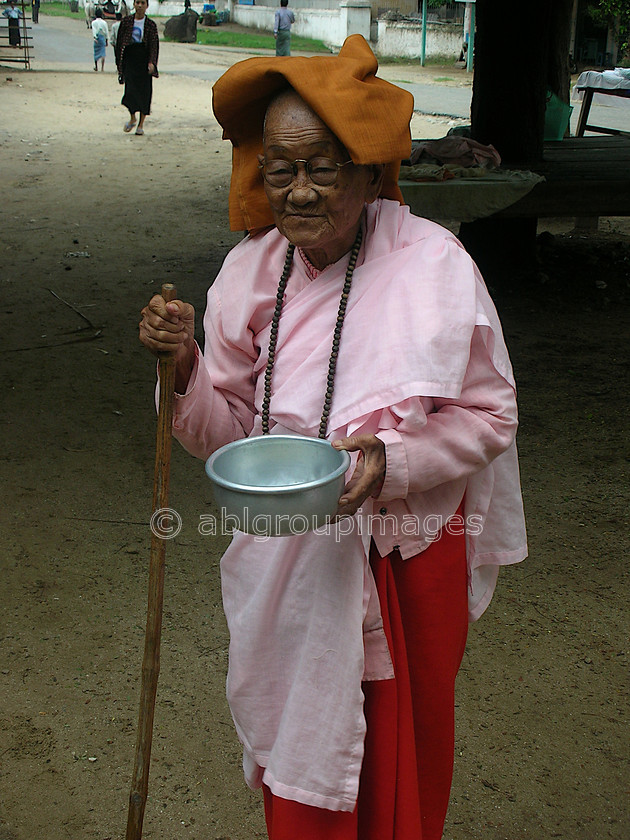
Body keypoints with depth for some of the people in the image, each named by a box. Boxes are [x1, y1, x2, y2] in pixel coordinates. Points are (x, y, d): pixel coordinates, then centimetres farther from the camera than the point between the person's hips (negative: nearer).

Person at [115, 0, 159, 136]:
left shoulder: (151, 25, 2)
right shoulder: (126, 22, 5)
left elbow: (154, 45, -1)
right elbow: (120, 42, 9)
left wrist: (151, 62, -15)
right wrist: (119, 62, 6)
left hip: (144, 59, 0)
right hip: (129, 57, 0)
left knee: (144, 91, -1)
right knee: (130, 88, -10)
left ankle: (141, 123, 11)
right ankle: (132, 118, 13)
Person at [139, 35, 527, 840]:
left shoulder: (432, 264, -16)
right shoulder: (249, 271, -6)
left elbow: (490, 414, -10)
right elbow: (225, 435, -1)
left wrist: (393, 459, -27)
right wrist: (185, 367, -20)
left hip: (408, 557, -2)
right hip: (289, 556, 2)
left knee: (404, 744, 18)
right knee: (297, 736, 18)